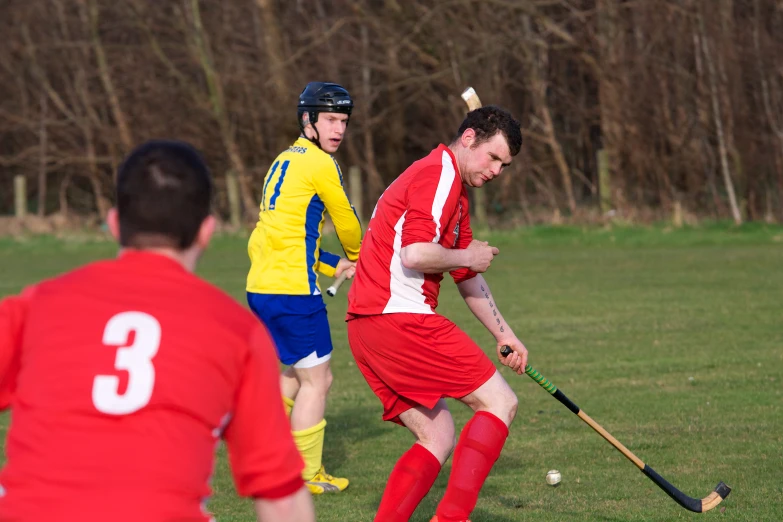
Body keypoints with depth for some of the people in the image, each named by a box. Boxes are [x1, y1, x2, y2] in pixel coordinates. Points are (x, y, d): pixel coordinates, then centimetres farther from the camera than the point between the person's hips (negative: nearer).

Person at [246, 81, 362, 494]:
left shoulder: (286, 160, 18)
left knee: (296, 374, 21)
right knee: (316, 380, 2)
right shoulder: (321, 164, -9)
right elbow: (348, 225, 3)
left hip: (260, 287, 9)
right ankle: (306, 477, 6)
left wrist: (335, 265, 17)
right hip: (292, 290, -9)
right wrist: (356, 256, 24)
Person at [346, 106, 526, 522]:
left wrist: (502, 334, 33)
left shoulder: (455, 192, 26)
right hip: (399, 317, -10)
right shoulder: (438, 174, -8)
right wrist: (467, 257, -6)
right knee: (499, 402, -8)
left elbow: (468, 278, 34)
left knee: (438, 437, 11)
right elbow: (415, 254, -23)